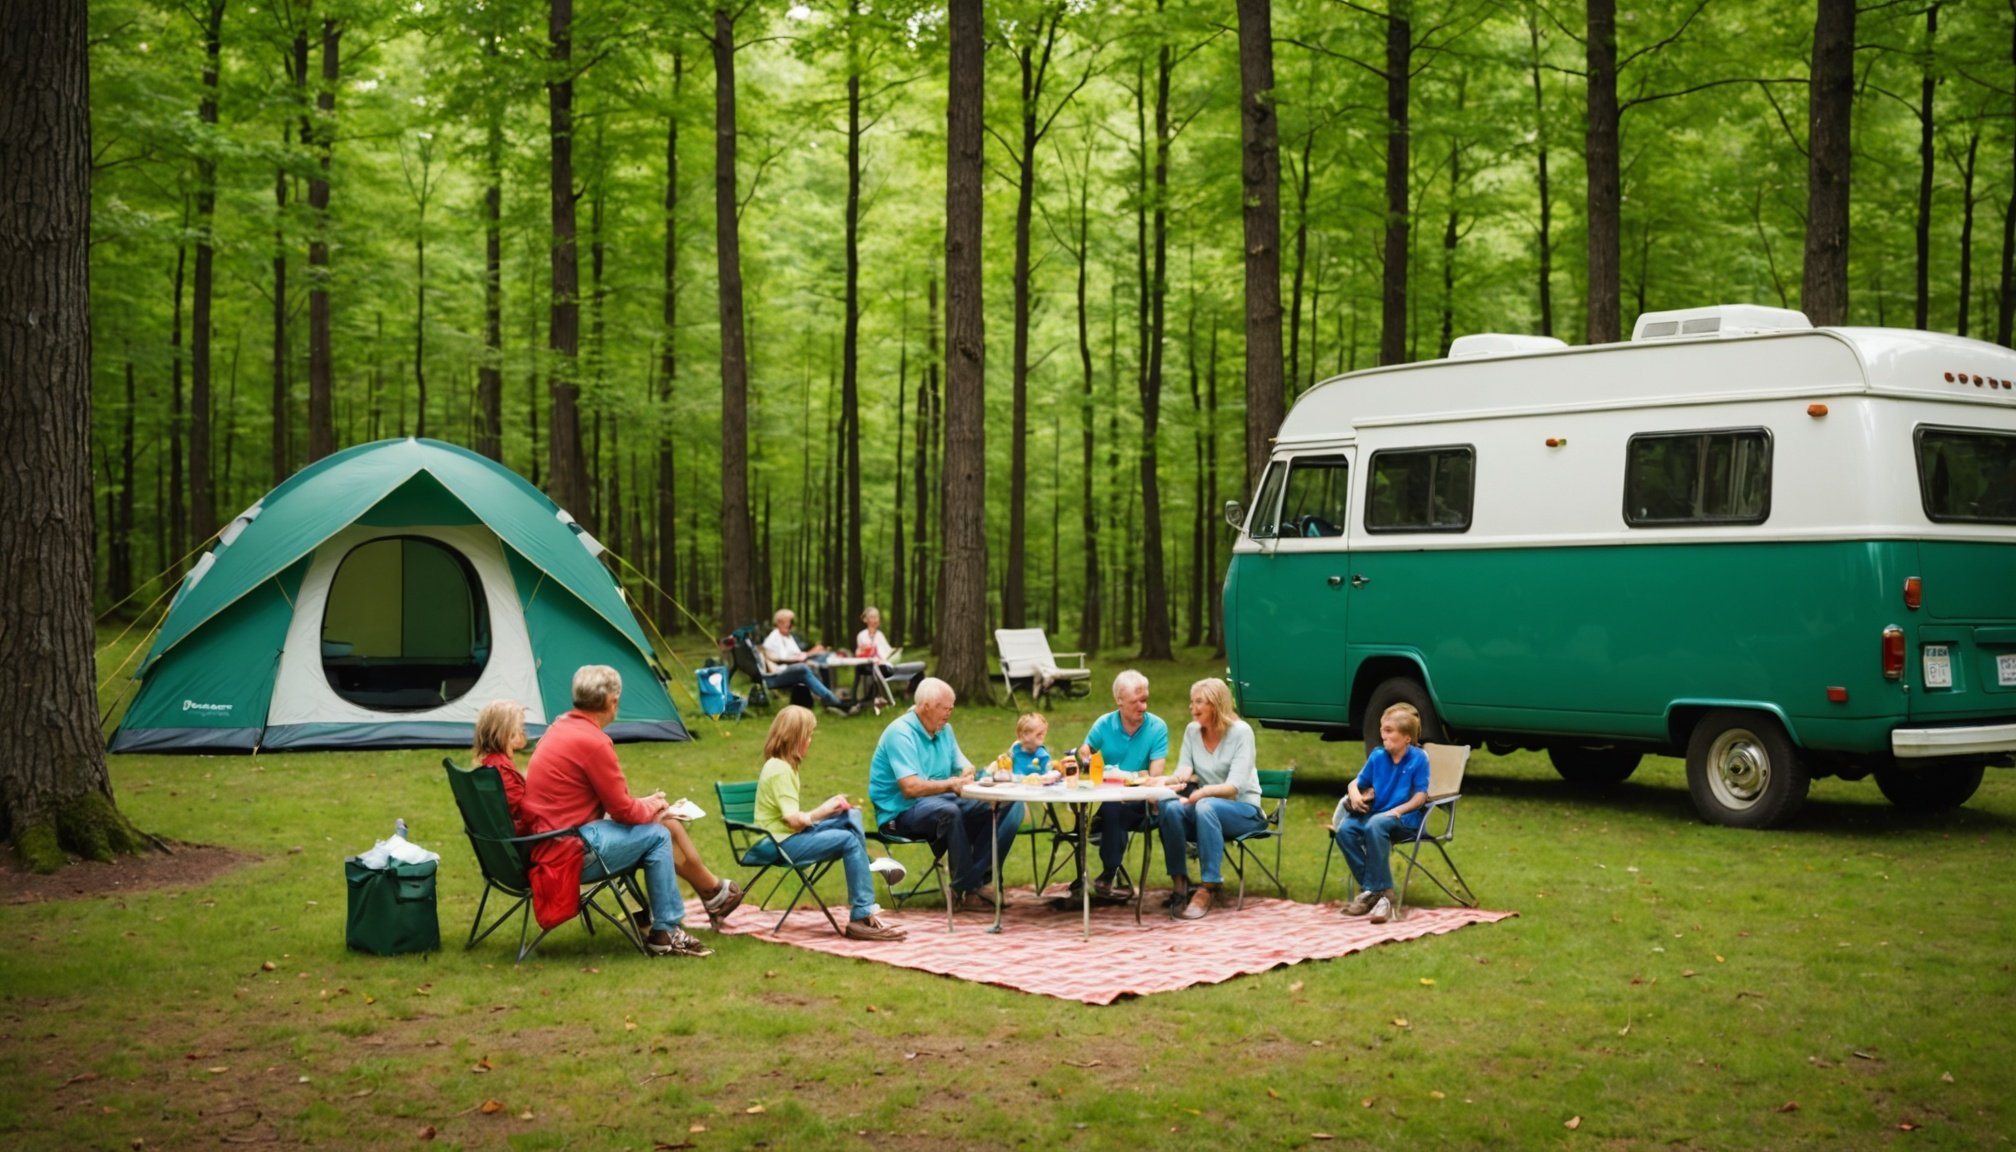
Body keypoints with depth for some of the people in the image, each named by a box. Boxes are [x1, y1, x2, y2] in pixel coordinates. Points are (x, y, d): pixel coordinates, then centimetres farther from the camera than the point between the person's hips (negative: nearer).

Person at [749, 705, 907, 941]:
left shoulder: (782, 766, 17)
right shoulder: (779, 769, -16)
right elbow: (793, 818, -23)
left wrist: (828, 808, 5)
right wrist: (821, 812, -10)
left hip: (793, 835, 11)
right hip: (780, 844, -11)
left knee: (851, 816, 2)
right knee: (849, 840, -21)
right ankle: (862, 916, -23)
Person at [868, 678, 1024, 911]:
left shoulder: (944, 730, 11)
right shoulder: (900, 734, -15)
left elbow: (966, 770, 10)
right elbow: (911, 787, -25)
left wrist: (968, 776, -13)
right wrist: (952, 784, -21)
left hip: (942, 800, 8)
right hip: (901, 811, -8)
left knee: (1009, 806, -9)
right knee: (948, 811, -40)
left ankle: (978, 877, -18)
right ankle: (966, 889, -26)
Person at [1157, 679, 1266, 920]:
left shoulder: (1241, 732, -10)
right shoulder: (1192, 731, 6)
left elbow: (1236, 786, -18)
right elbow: (1183, 771, 1)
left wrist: (1206, 791, -37)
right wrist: (1179, 778, -24)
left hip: (1244, 811, -4)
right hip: (1204, 806, 5)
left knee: (1206, 807, -38)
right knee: (1170, 807, -28)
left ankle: (1207, 888, -38)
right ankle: (1179, 883, -24)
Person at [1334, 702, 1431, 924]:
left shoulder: (1418, 758, -4)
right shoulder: (1377, 756, 9)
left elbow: (1421, 795, -7)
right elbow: (1355, 783, 16)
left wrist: (1396, 811, -19)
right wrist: (1355, 794, -8)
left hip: (1404, 816, -5)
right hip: (1375, 812, 5)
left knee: (1375, 825, -39)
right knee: (1345, 829, -25)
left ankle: (1380, 891, -31)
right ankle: (1369, 889, -18)